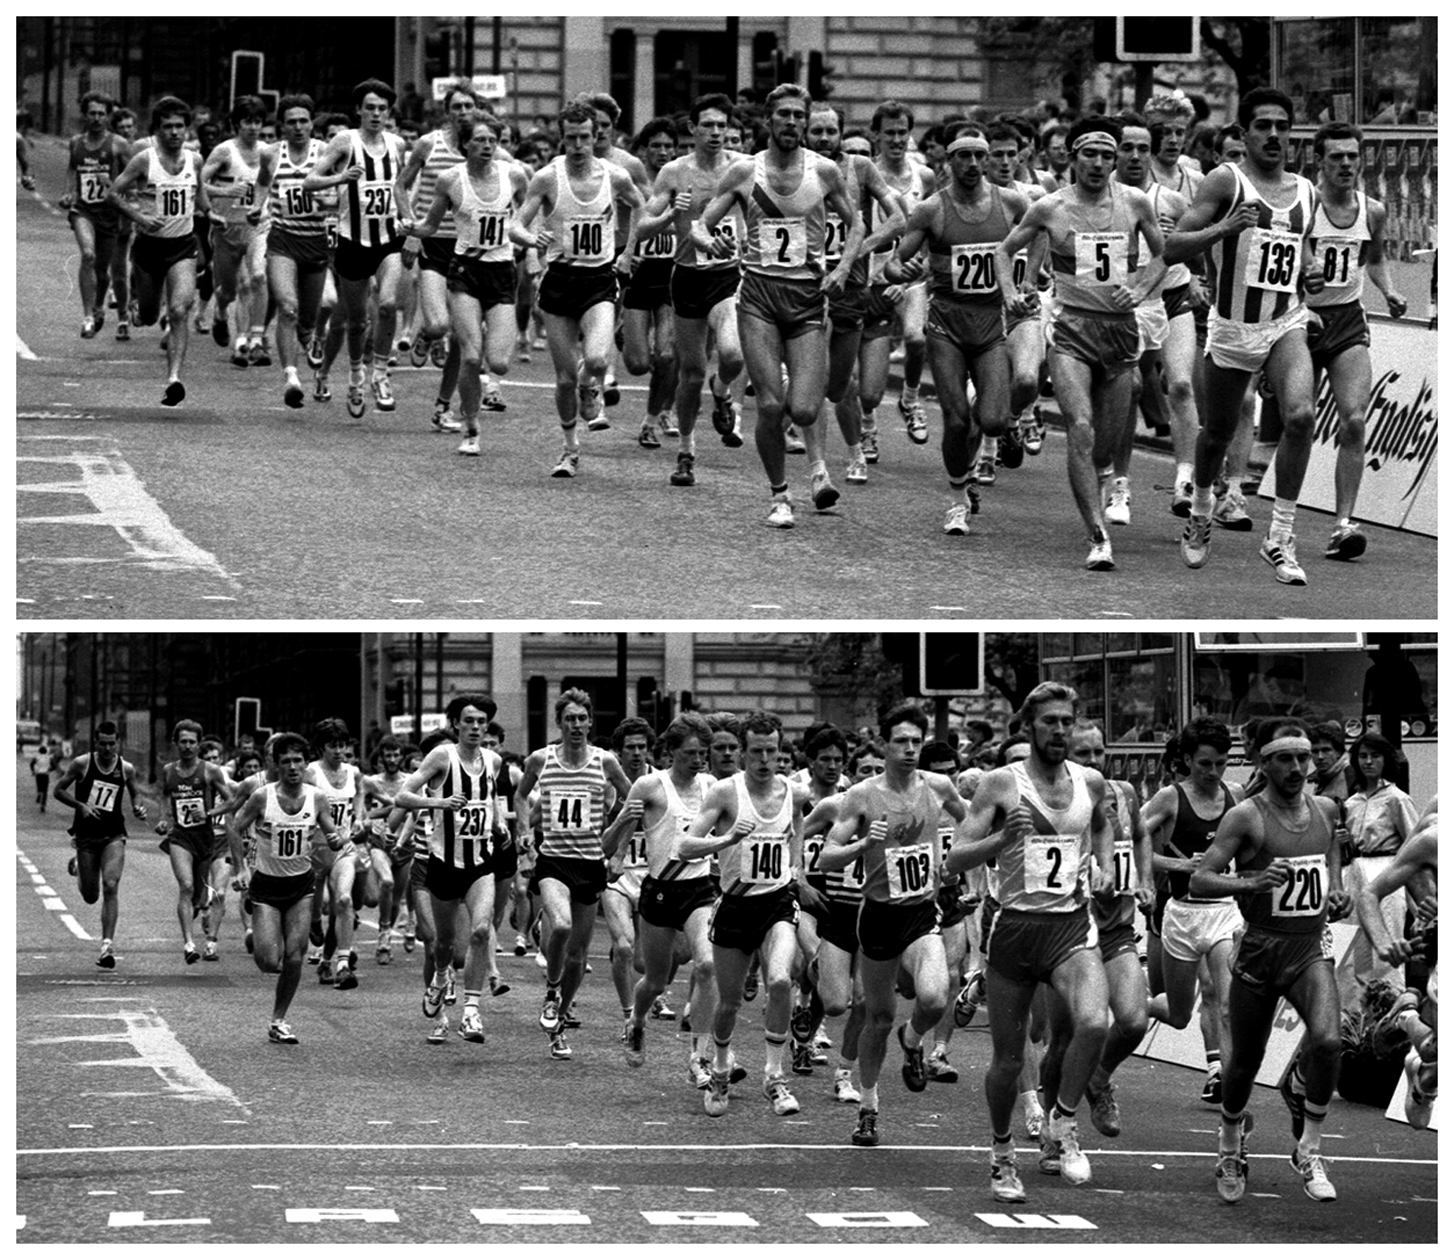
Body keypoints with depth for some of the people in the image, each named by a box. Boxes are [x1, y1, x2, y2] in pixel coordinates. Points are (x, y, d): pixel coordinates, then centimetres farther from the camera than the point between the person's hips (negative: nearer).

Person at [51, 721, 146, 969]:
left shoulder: (127, 769, 0)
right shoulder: (82, 764, -6)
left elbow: (134, 793, 19)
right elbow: (59, 790, 1)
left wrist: (138, 808, -3)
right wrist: (81, 806, -15)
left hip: (114, 834, 0)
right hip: (86, 834, 0)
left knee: (110, 887, -18)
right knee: (90, 897, 8)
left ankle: (106, 946, -17)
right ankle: (78, 865, 45)